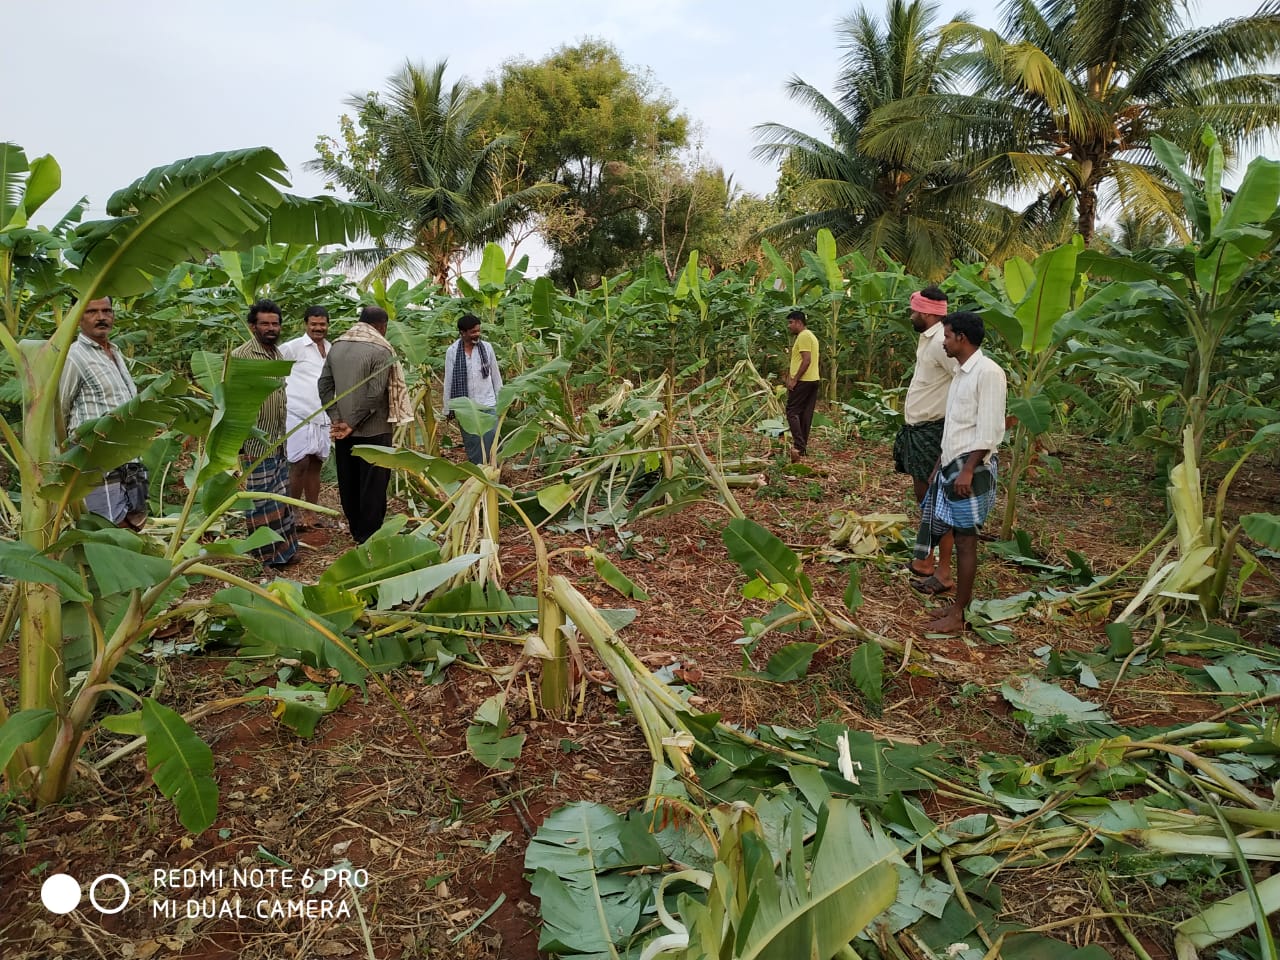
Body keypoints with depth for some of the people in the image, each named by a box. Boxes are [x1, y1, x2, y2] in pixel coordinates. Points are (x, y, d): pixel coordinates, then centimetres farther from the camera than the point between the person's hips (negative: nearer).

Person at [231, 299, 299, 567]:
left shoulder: (278, 354, 9)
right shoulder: (240, 356, -15)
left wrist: (283, 436, 17)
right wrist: (238, 444, -18)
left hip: (278, 443, 8)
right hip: (256, 445, -8)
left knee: (282, 499, 15)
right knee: (263, 503, 3)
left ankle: (284, 548, 26)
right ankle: (269, 555, 14)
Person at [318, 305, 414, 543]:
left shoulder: (337, 346, 7)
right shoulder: (380, 351, -13)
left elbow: (324, 384, 4)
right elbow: (375, 394, -19)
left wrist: (337, 418, 0)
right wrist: (352, 423, -12)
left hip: (343, 430, 6)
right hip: (373, 431, -6)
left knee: (348, 484, 15)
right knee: (373, 485, 2)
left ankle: (356, 532, 27)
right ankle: (369, 537, 8)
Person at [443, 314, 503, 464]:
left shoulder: (487, 347, 0)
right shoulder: (452, 351, -3)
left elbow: (496, 376, 7)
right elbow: (449, 381, 2)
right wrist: (448, 408, 4)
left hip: (488, 406, 0)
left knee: (490, 444, -2)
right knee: (472, 447, 7)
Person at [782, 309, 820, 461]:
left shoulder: (803, 336, -12)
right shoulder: (810, 336, 21)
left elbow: (806, 360, -20)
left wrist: (794, 379, -19)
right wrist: (790, 375, 18)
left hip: (803, 381, -10)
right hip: (813, 380, 10)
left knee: (792, 411, -9)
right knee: (805, 414, 9)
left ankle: (799, 445, -16)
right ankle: (802, 447, 12)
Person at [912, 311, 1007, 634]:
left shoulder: (988, 372, -14)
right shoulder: (961, 373, 15)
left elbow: (989, 430, -18)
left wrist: (968, 470, -21)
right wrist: (939, 465, 20)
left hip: (970, 467, -9)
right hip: (951, 464, 9)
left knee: (965, 539, -2)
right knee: (956, 534, 12)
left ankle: (957, 615, 5)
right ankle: (962, 599, 23)